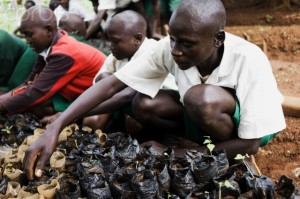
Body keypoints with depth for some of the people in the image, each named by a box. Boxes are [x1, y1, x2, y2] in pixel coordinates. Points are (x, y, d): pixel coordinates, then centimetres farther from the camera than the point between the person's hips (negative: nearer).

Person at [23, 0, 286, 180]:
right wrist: (55, 128, -36)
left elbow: (250, 145, -29)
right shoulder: (169, 48, -23)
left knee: (202, 98, -35)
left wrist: (173, 154, -28)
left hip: (250, 125, -4)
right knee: (144, 105, -20)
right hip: (207, 117, 4)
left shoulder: (249, 61, -34)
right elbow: (112, 84, -25)